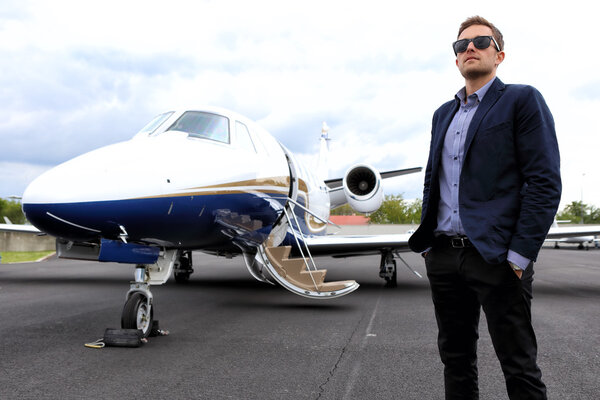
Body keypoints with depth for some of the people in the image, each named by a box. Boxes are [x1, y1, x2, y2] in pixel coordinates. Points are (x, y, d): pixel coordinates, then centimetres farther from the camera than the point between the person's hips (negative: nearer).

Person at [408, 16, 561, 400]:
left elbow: (545, 182, -9)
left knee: (519, 365, 3)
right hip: (443, 255, 6)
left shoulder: (522, 100, -1)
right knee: (455, 357, 15)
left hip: (496, 256, -6)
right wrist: (427, 240, 11)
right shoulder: (443, 114, 18)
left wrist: (519, 255, -15)